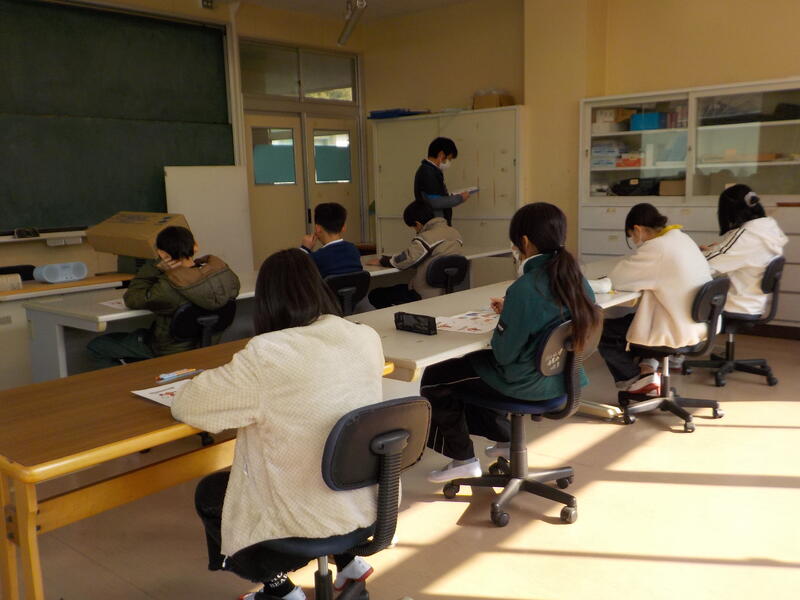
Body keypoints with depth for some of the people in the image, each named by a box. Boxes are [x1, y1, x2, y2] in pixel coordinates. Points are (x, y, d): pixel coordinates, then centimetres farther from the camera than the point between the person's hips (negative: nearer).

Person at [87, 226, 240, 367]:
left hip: (170, 351, -7)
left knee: (96, 346, 8)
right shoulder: (219, 268, -21)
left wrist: (155, 268, -21)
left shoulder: (169, 288, -36)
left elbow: (131, 299, -20)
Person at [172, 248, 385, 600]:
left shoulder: (266, 355, -23)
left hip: (310, 521, -6)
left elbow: (185, 407, -10)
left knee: (208, 494, 21)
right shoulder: (367, 338, -6)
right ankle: (347, 559, 32)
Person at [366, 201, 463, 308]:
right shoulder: (455, 233, 5)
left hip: (425, 295, -9)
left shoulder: (426, 238, -19)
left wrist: (381, 261, -2)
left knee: (375, 295, 0)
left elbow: (404, 261, -19)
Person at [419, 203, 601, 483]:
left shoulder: (525, 288, -28)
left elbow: (504, 354, -22)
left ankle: (464, 459, 18)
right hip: (562, 375, 8)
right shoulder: (577, 281, -4)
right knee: (474, 362, 31)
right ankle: (504, 439, 40)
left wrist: (499, 327, -3)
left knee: (433, 379, 7)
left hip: (527, 383, -8)